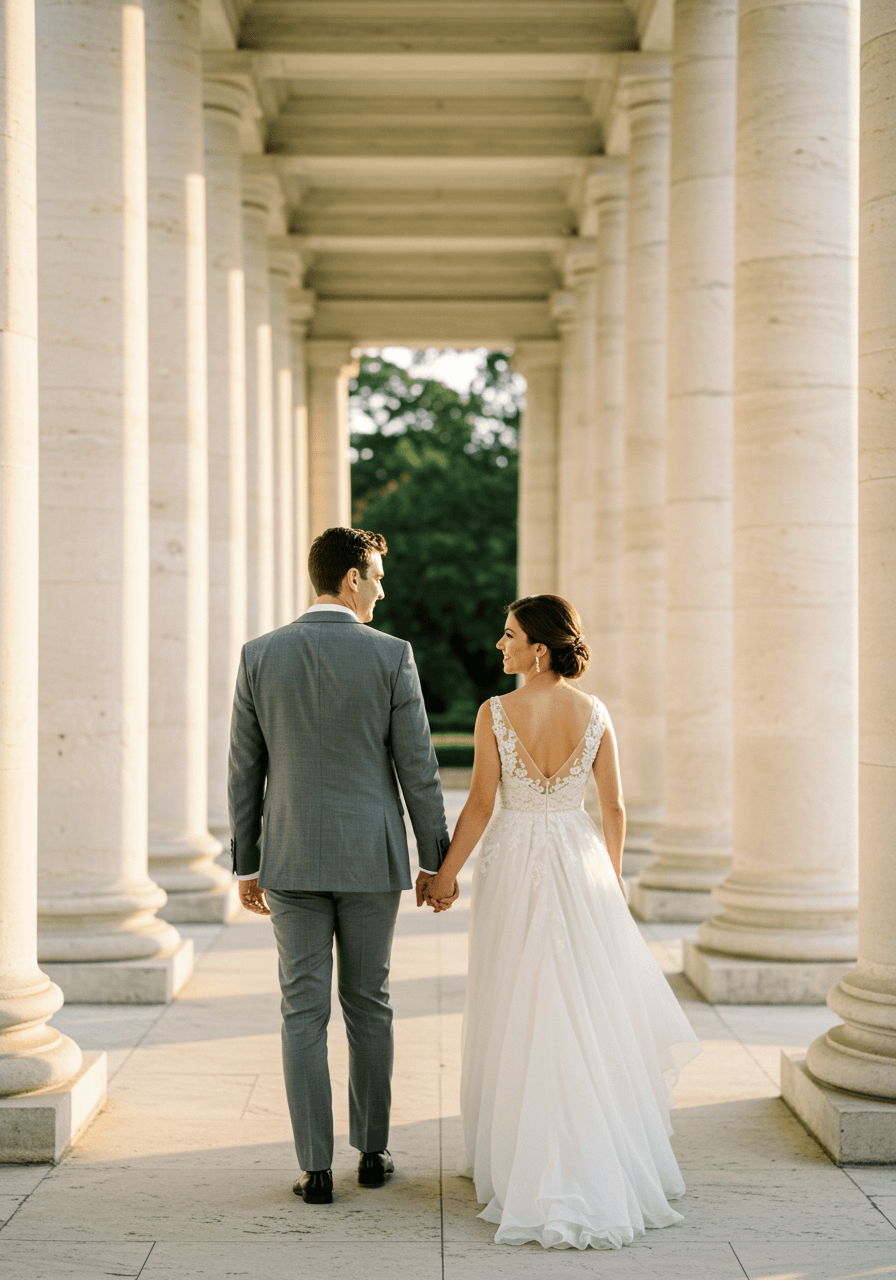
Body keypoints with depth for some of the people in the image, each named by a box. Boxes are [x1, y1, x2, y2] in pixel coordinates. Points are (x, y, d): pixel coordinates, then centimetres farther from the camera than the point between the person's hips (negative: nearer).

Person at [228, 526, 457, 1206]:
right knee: (368, 1005, 15)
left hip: (291, 859, 1)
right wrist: (437, 863, 3)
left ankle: (316, 1168, 5)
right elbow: (418, 769, -7)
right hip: (371, 858, -1)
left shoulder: (260, 655, -2)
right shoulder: (390, 656, -9)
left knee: (305, 1013, 5)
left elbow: (244, 771, 2)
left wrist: (247, 865, 11)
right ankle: (373, 1150, 24)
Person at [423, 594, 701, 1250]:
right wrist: (612, 876, 15)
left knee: (518, 1014, 8)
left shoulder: (495, 713, -13)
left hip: (514, 865, -2)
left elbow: (481, 805, -11)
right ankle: (602, 1158, 17)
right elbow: (614, 807, 1)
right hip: (580, 860, 3)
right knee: (590, 1008, 12)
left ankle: (521, 1163, 15)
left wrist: (445, 874, 0)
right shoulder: (595, 713, -4)